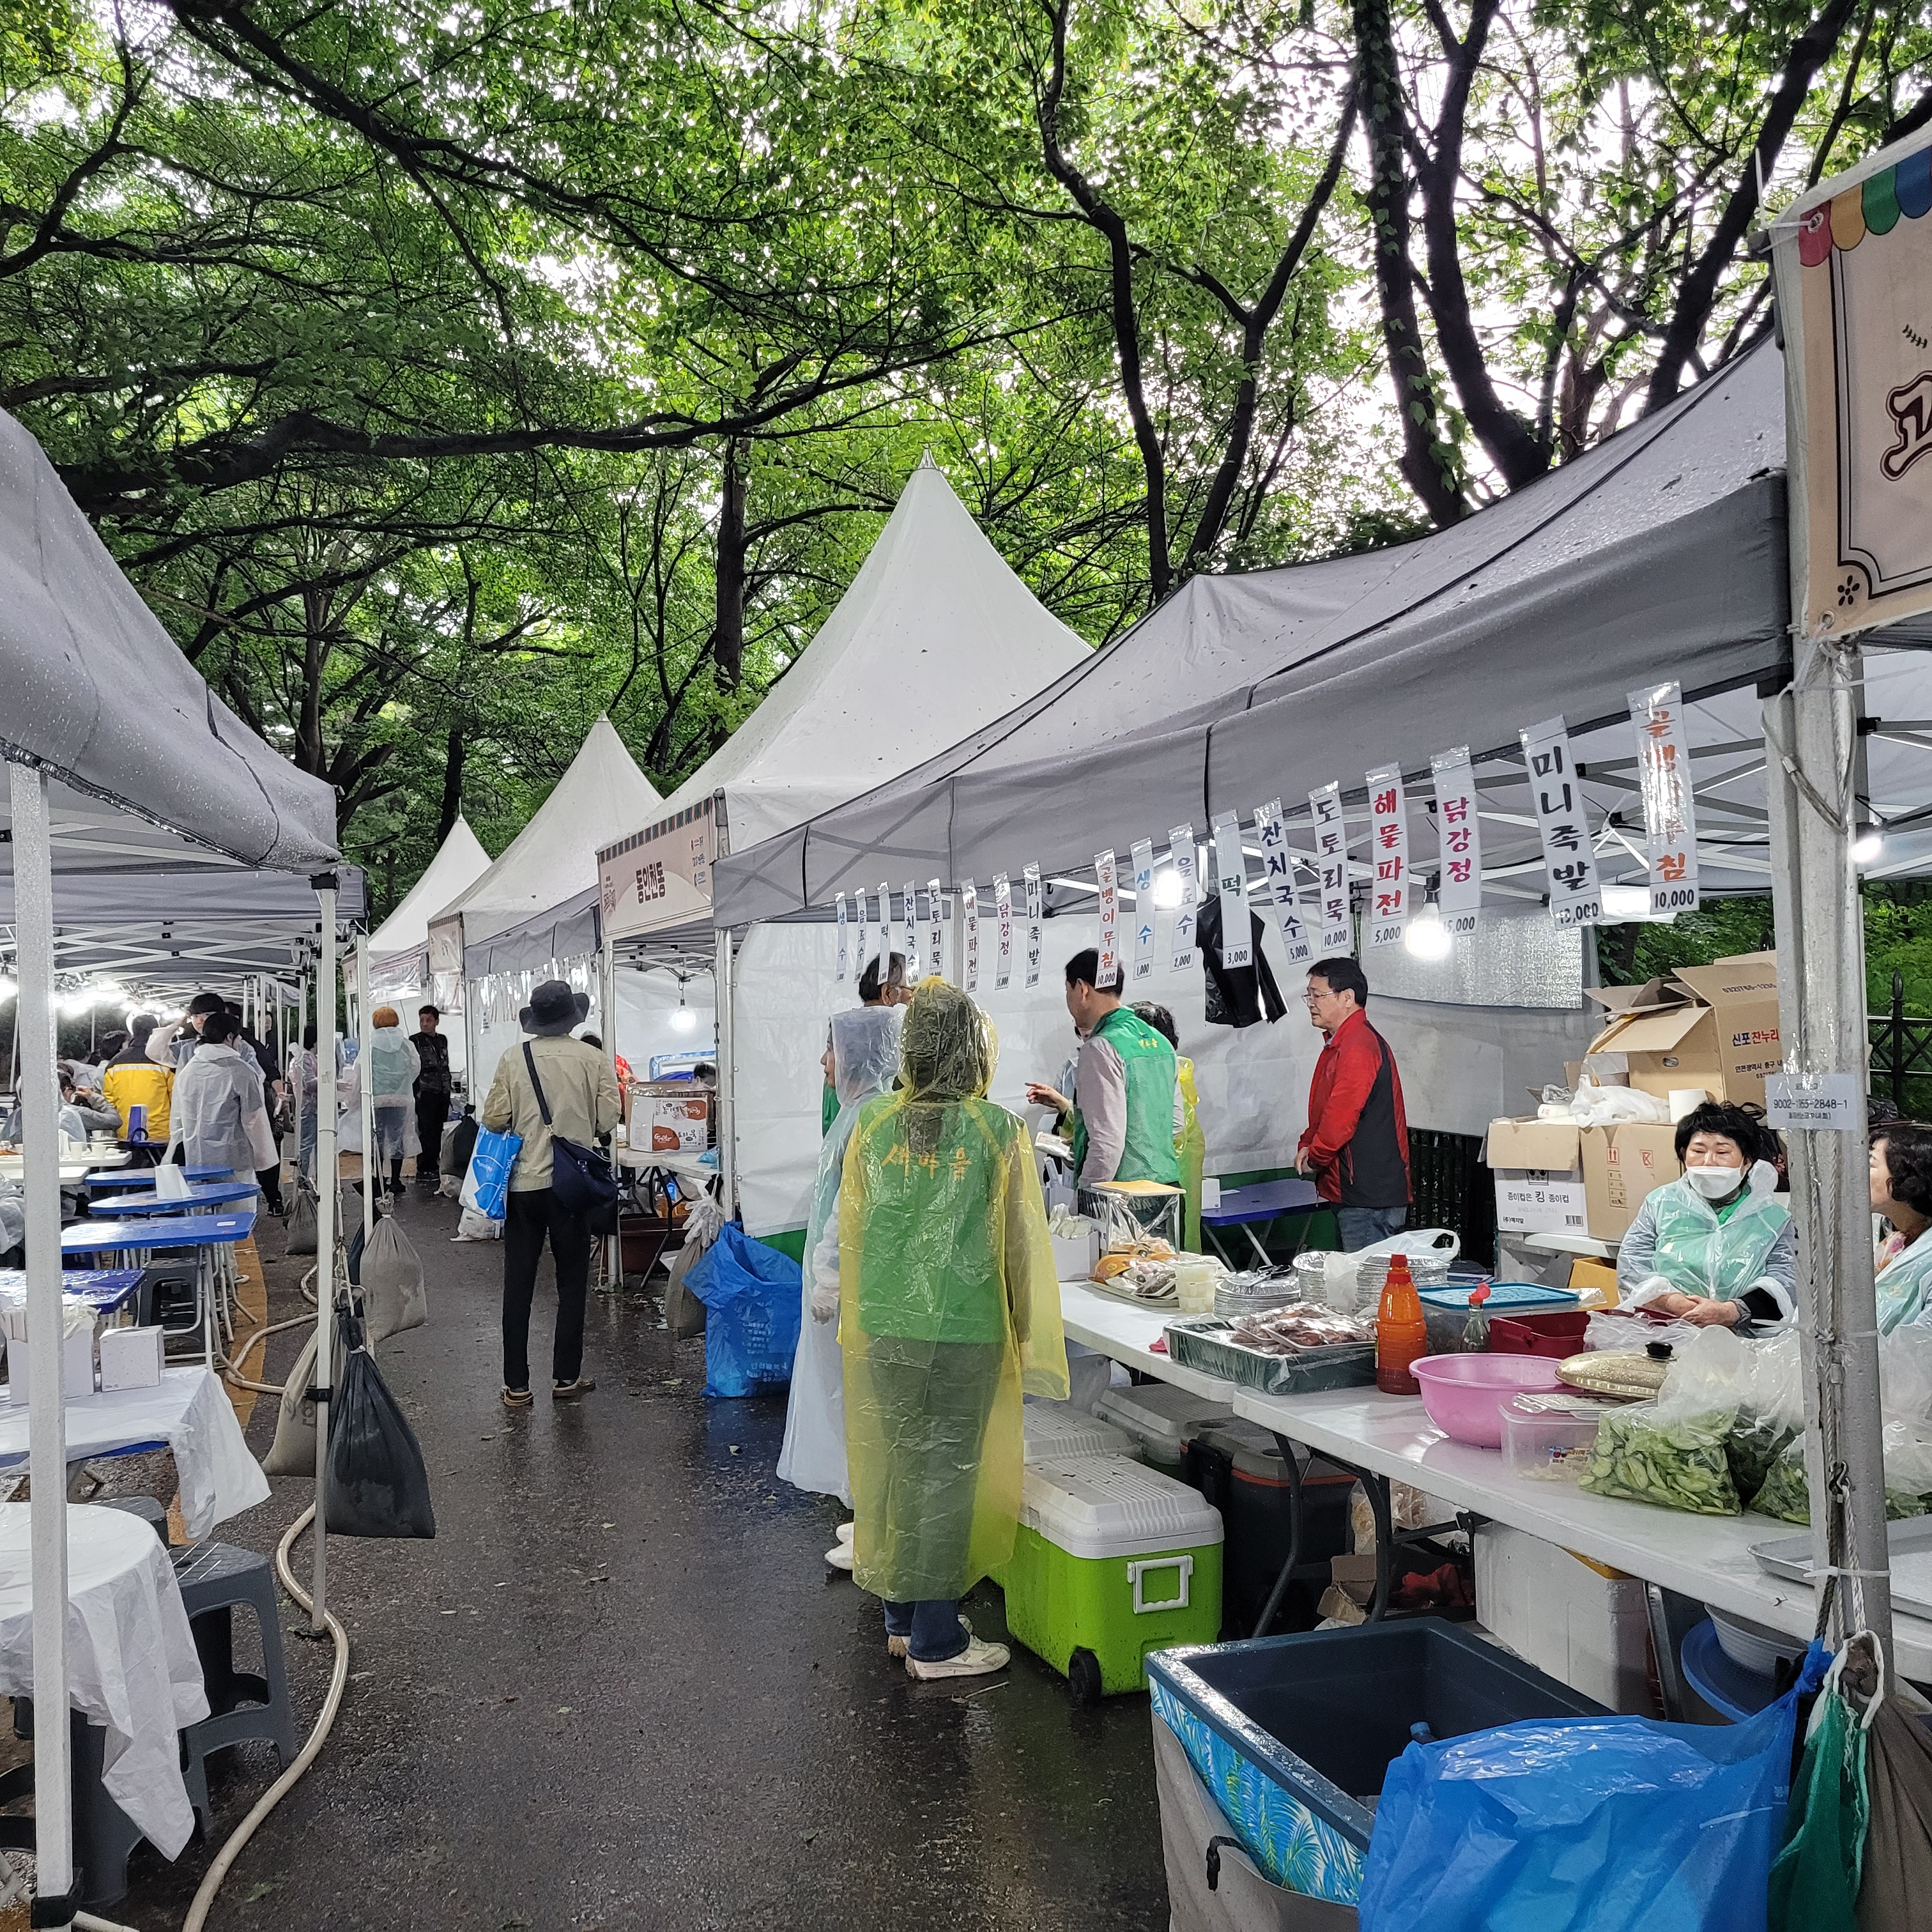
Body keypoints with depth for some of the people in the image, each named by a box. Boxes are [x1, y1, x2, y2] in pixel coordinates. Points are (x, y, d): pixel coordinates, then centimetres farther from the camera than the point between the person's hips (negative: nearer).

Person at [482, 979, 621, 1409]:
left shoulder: (514, 1059, -5)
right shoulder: (593, 1059, -6)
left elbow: (494, 1119, -5)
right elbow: (608, 1120, -6)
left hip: (524, 1182, 1)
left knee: (518, 1285, 8)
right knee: (572, 1283, 12)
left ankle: (516, 1385, 12)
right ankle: (566, 1378, 15)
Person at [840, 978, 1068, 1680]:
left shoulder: (873, 1123, -3)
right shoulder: (998, 1130, -11)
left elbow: (851, 1230, 6)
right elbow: (1022, 1241, -4)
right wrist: (1024, 1328, 9)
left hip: (886, 1327, 4)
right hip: (966, 1331, -3)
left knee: (898, 1465, 16)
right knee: (947, 1473, 7)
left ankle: (902, 1614, 31)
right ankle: (936, 1641, 17)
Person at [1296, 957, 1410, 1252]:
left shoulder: (1359, 1046, -17)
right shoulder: (1340, 1044, 17)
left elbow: (1341, 1117, -22)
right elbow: (1323, 1112, 24)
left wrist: (1315, 1158, -7)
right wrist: (1308, 1145, 7)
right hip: (1356, 1195, 10)